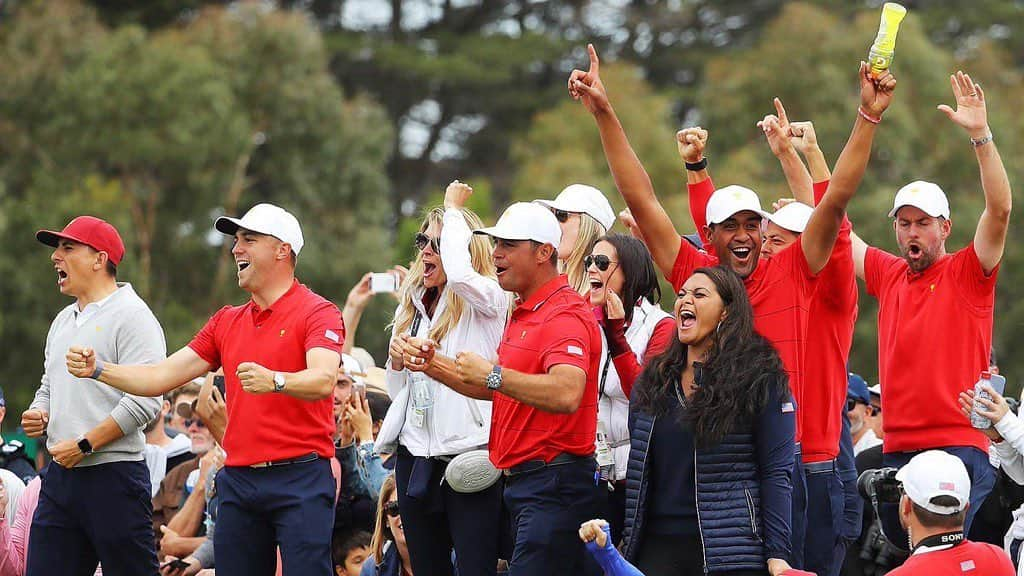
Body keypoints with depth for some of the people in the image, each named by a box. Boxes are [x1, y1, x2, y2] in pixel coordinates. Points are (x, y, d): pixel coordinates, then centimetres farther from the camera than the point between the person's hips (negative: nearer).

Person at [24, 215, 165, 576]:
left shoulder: (132, 316, -8)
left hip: (114, 476, -8)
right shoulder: (63, 321, 20)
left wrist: (83, 445, -17)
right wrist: (38, 415, 7)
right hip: (60, 476, 8)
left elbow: (144, 401, -18)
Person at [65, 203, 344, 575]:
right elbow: (161, 378, 14)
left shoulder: (317, 313, -3)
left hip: (300, 477, -6)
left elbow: (323, 380, -20)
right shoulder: (227, 322, 18)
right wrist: (99, 369, 0)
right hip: (238, 480, 7)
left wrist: (274, 381, -40)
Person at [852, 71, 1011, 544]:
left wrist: (980, 135, -22)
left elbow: (1000, 209, -14)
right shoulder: (888, 274, 14)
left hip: (960, 447, -5)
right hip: (897, 450, 5)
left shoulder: (968, 274, 1)